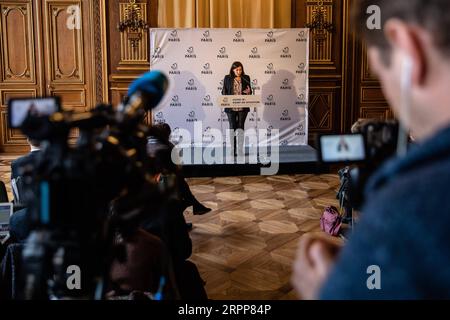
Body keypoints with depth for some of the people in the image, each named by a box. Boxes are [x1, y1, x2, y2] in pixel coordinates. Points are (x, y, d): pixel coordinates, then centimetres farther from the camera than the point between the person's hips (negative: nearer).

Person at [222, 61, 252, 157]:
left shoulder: (246, 78, 5)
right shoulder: (227, 78, 3)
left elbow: (250, 91, 9)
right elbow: (224, 91, 6)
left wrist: (248, 92, -13)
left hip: (243, 107, 0)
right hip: (231, 107, 0)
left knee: (240, 127, 1)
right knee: (232, 127, 4)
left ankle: (240, 150, 5)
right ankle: (233, 150, 10)